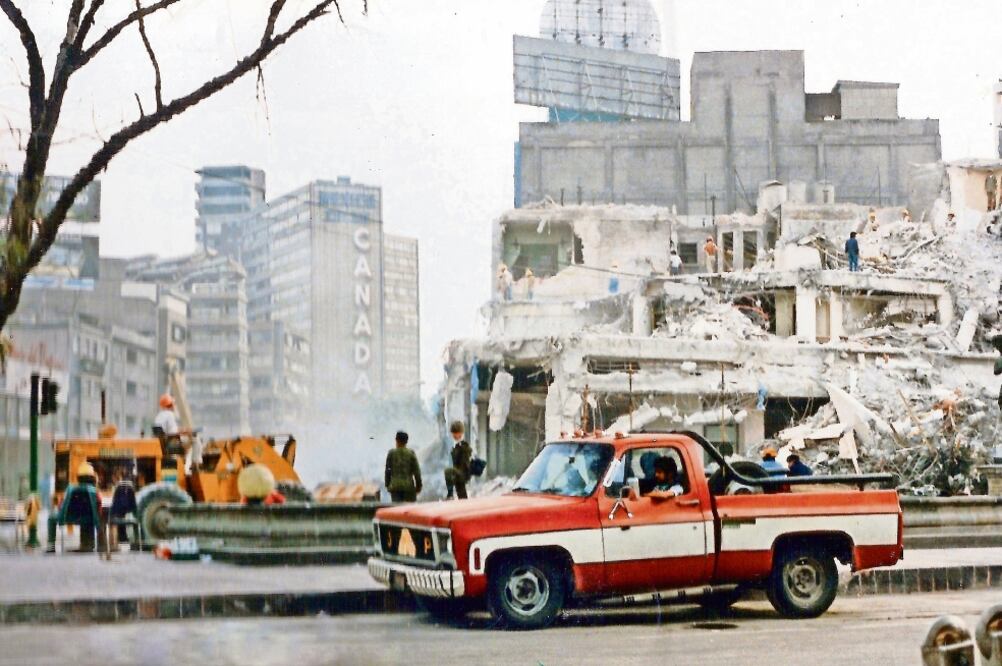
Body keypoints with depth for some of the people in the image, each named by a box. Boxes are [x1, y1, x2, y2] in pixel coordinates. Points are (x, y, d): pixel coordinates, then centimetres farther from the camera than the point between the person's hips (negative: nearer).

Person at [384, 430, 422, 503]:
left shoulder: (391, 453, 0)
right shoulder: (411, 453, -1)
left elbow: (388, 470, 1)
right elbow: (416, 470, -2)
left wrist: (387, 485, 10)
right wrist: (418, 485, 7)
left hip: (395, 486, 1)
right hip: (408, 486, -1)